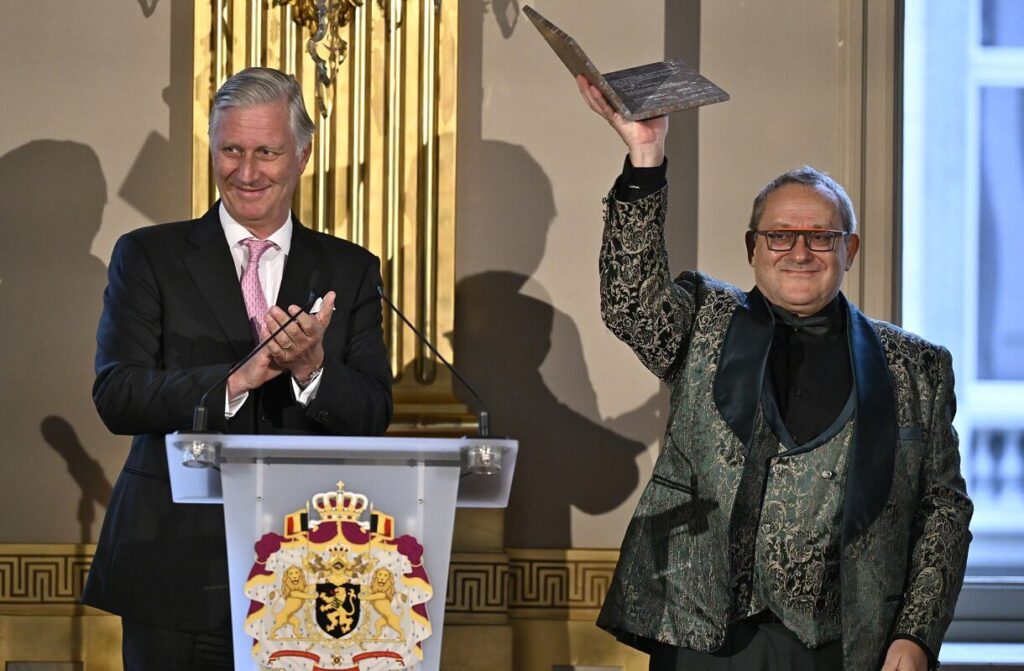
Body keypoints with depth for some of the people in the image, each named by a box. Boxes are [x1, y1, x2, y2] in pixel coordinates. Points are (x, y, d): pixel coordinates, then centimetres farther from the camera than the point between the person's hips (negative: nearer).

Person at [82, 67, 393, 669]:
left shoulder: (349, 271, 9)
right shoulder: (149, 257, 4)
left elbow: (374, 417, 1)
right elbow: (117, 398, -8)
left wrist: (311, 366, -19)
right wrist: (238, 377, -21)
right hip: (177, 574, -1)